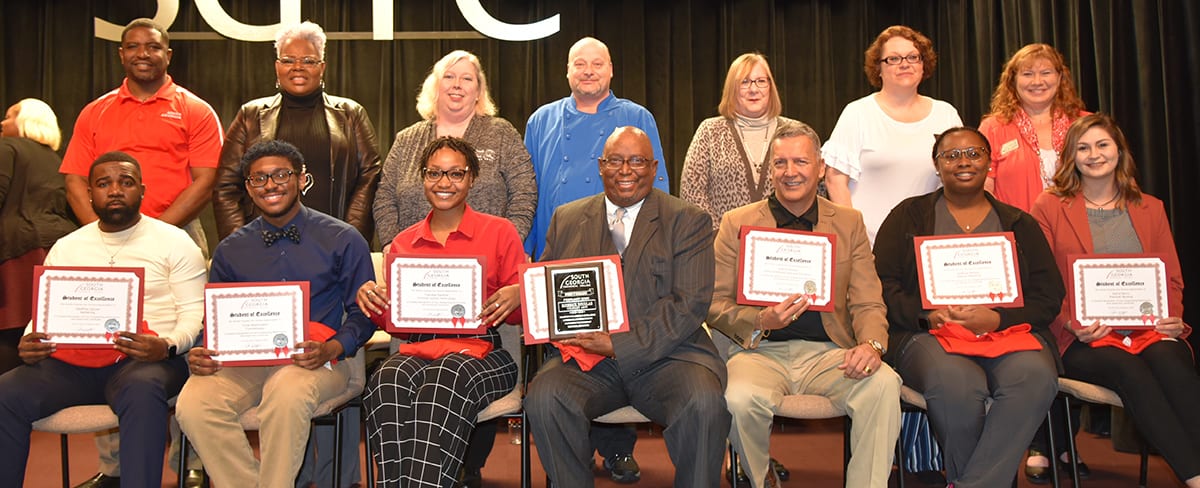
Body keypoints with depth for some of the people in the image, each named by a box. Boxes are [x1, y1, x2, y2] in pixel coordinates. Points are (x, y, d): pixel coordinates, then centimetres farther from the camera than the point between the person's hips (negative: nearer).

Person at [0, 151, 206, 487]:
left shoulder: (174, 242, 7)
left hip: (145, 359, -4)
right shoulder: (65, 248, 21)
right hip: (72, 362, 4)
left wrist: (167, 346, -20)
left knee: (143, 390, -38)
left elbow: (193, 312, 1)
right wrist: (29, 345, -5)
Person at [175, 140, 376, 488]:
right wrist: (199, 355, -6)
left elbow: (363, 313, 3)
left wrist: (330, 350, -16)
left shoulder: (342, 240, 6)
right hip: (244, 361, 3)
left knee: (288, 392, -37)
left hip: (314, 361, -3)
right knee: (193, 403, -26)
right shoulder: (230, 250, 18)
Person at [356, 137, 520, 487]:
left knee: (447, 378, -37)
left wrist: (516, 297, -14)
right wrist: (369, 299, 1)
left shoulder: (500, 232, 10)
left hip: (482, 351, -2)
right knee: (387, 382, -33)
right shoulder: (403, 244, 19)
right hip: (419, 350, 3)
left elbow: (522, 311, 10)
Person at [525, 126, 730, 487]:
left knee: (704, 404, -31)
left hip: (664, 355, -2)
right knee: (543, 398, -27)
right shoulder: (567, 220, 17)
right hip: (585, 358, 2)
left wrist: (619, 344, -15)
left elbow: (690, 304, -5)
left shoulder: (688, 221, 6)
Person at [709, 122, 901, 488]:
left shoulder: (849, 223, 13)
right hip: (760, 352, -1)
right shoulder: (737, 223, 7)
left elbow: (868, 304, 7)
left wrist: (871, 344, -15)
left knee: (883, 384, -29)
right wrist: (760, 322, -16)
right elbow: (715, 305, 4)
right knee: (740, 399, -33)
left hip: (828, 353, 1)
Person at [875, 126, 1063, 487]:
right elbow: (883, 285, 5)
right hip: (930, 335, -2)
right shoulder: (908, 216, 15)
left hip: (1008, 332, 2)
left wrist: (996, 318, -9)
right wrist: (928, 314, -13)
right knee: (956, 386, -36)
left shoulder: (1020, 225, 20)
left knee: (1036, 377, -34)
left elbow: (1049, 296, 10)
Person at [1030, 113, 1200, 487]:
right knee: (1130, 370, -34)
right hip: (1084, 339, -3)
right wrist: (1072, 325, -13)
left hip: (1148, 331, 3)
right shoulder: (1049, 207, 9)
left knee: (1170, 360, -32)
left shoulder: (1150, 208, 21)